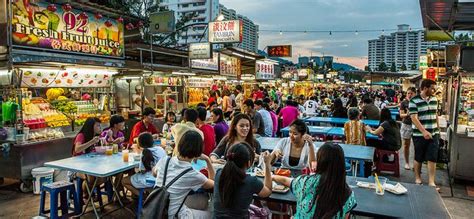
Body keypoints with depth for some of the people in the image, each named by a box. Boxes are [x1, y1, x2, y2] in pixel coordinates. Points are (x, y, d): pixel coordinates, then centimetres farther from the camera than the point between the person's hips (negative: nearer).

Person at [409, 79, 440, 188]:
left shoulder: (434, 99, 8)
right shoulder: (414, 101, -12)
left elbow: (436, 115, 17)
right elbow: (414, 118, -19)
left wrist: (438, 129, 18)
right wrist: (424, 131, -27)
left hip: (434, 134, 5)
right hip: (420, 134, -5)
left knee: (432, 158, 1)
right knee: (419, 158, 8)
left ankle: (431, 182, 6)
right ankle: (417, 178, 25)